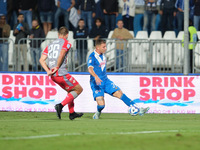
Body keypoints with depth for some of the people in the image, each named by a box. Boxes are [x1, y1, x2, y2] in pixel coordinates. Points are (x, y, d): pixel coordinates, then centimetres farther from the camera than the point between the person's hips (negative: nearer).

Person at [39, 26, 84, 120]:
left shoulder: (50, 45, 19)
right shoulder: (66, 43, 0)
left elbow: (42, 60, 9)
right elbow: (61, 55, -20)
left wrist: (48, 71, 0)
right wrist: (57, 67, -13)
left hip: (53, 76, 7)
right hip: (61, 73, -7)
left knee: (71, 91, 23)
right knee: (78, 89, 5)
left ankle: (72, 113, 20)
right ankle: (61, 105, -9)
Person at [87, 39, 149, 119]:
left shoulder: (103, 55, 10)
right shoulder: (92, 57, -14)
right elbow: (90, 69, -32)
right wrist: (96, 77, -50)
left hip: (105, 80, 7)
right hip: (96, 83, -6)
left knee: (120, 94, -7)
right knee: (101, 104, -20)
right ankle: (98, 113, 15)